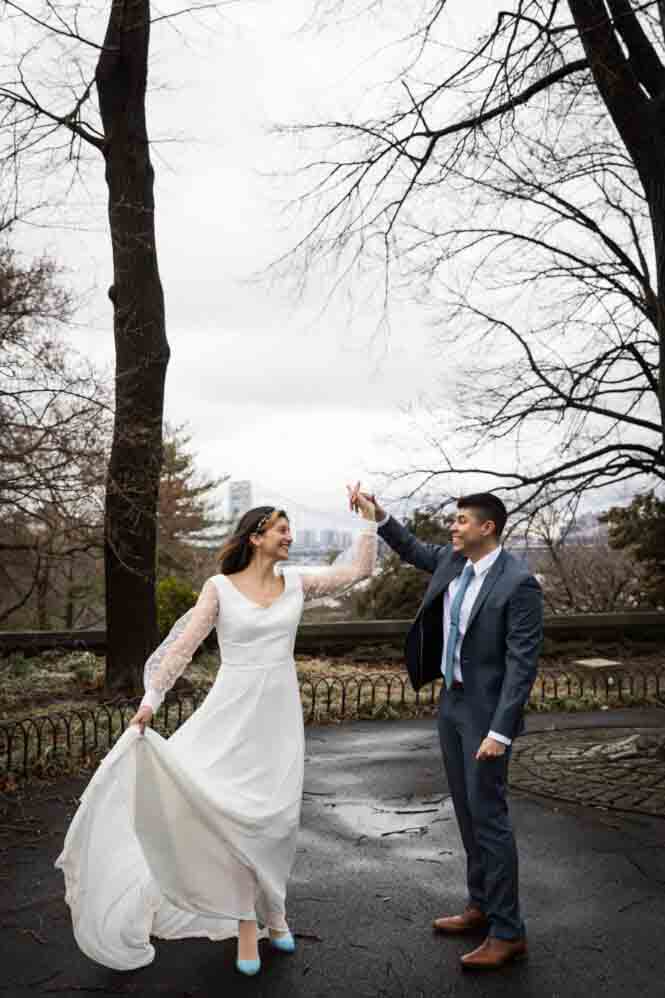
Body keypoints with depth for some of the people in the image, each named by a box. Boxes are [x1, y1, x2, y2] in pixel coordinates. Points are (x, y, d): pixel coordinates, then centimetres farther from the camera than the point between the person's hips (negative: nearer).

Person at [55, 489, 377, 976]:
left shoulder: (295, 582, 4)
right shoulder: (219, 588, -5)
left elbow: (358, 569, 6)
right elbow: (183, 646, -5)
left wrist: (370, 520, 2)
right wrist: (151, 699, -8)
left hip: (280, 715, 3)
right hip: (234, 712, -3)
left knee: (277, 816, 6)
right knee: (237, 812, -5)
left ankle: (268, 906, 29)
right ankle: (248, 921, 13)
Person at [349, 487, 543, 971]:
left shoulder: (518, 583, -20)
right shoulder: (453, 562, 1)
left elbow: (522, 663, -21)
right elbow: (413, 550, 22)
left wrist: (500, 731, -24)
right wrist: (378, 514, 6)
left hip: (487, 712, -8)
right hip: (452, 703, 8)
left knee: (489, 816, -2)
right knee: (467, 812, 16)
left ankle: (508, 932, 11)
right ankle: (481, 906, 31)